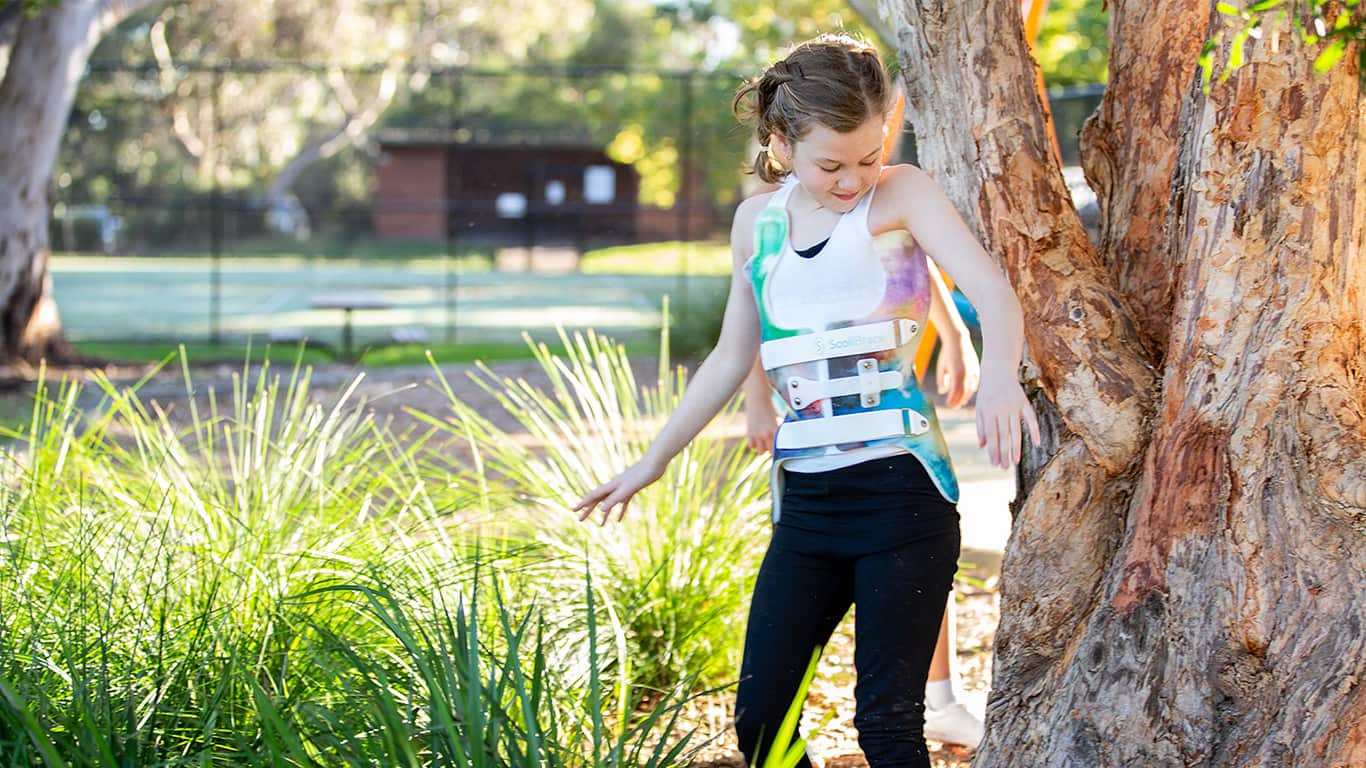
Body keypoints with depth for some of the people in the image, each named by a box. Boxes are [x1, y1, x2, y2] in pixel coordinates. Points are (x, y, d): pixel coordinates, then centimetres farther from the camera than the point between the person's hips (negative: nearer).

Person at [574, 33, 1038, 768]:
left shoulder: (900, 196, -5)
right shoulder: (757, 221, 10)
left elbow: (993, 291, -20)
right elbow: (731, 359, 21)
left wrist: (998, 373, -41)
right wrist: (652, 461, 25)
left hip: (899, 488, -5)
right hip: (806, 501, 5)